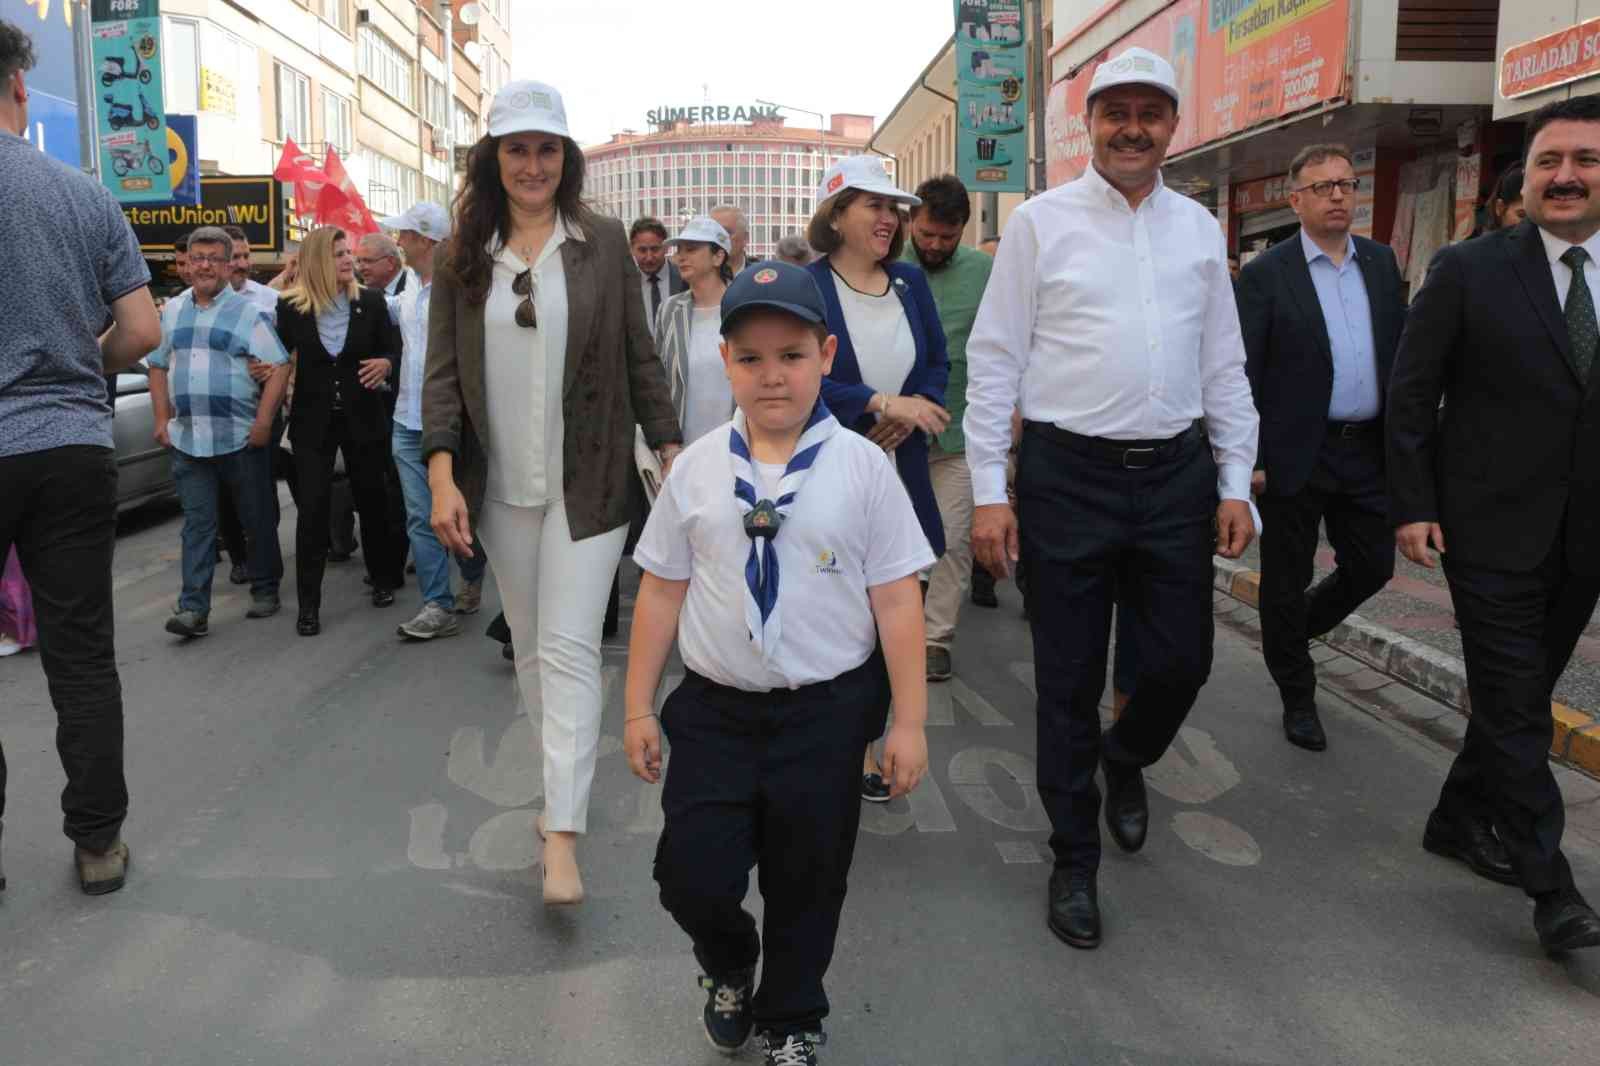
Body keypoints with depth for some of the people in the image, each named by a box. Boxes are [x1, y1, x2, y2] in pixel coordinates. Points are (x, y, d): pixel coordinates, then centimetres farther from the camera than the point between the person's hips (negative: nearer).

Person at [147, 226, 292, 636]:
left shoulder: (248, 313, -2)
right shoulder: (172, 313, 14)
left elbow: (279, 367, -8)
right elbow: (158, 366, 21)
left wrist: (263, 422, -15)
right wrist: (162, 419, 11)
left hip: (241, 437, -3)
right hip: (187, 439, 4)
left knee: (257, 519, 8)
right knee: (198, 523, 2)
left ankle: (265, 590, 24)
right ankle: (194, 608, 1)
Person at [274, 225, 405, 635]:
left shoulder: (371, 300, -1)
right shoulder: (290, 305, -3)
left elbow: (393, 347, 3)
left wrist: (386, 364, -17)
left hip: (362, 416, 1)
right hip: (313, 420, -1)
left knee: (372, 499, 11)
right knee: (312, 508, -4)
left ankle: (384, 578, 32)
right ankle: (308, 604, 2)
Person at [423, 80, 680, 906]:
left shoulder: (603, 242, 1)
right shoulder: (464, 254, 6)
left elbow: (639, 357, 4)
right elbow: (442, 371, 2)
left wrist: (671, 450, 2)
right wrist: (442, 473, -10)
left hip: (587, 482, -3)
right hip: (502, 487, 3)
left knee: (569, 646, -8)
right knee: (528, 645, 12)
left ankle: (562, 834, -8)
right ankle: (557, 782, 30)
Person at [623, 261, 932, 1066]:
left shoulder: (860, 466, -7)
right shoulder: (697, 467, -1)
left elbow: (896, 599, -5)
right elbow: (661, 590, 4)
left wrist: (909, 722, -4)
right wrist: (638, 706, 6)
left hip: (828, 708, -1)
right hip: (715, 707, 1)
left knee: (807, 885, 13)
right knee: (692, 876, -1)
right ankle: (728, 969, 37)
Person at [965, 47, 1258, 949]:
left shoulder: (1199, 229, 10)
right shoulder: (1041, 223, -1)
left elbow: (1225, 365, 12)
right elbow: (995, 360, -4)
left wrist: (1237, 484, 7)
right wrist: (989, 492, -9)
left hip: (1177, 473, 4)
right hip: (1069, 472, -3)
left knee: (1183, 661, 8)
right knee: (1069, 682, 5)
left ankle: (1126, 759, 43)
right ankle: (1075, 859, 24)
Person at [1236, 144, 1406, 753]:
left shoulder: (1381, 262, 9)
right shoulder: (1266, 274, -7)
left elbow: (1400, 352, 13)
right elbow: (1244, 374, -9)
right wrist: (1249, 459, -13)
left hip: (1369, 450, 5)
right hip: (1296, 454, -5)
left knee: (1372, 566, 11)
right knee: (1286, 581, 7)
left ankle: (1294, 630, 38)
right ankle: (1297, 696, 25)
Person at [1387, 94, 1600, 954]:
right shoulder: (1468, 271, -5)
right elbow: (1410, 394, -5)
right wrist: (1411, 506, -9)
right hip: (1492, 528, -4)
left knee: (1521, 694, 15)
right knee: (1515, 708, -1)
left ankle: (1458, 818, 34)